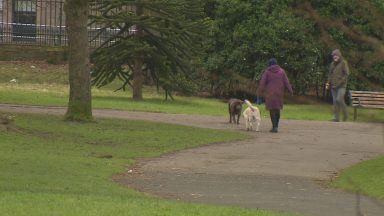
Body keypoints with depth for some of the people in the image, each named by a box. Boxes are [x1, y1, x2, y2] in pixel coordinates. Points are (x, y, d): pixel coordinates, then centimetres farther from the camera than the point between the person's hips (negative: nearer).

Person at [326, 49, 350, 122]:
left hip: (341, 86, -6)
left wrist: (340, 82, -17)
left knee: (339, 99, -19)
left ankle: (345, 113, 2)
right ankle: (337, 117, 3)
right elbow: (330, 74, 21)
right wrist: (328, 83, 6)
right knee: (335, 102, 1)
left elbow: (346, 74, -8)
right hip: (333, 86, 6)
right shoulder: (332, 64, 15)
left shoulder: (343, 63, -3)